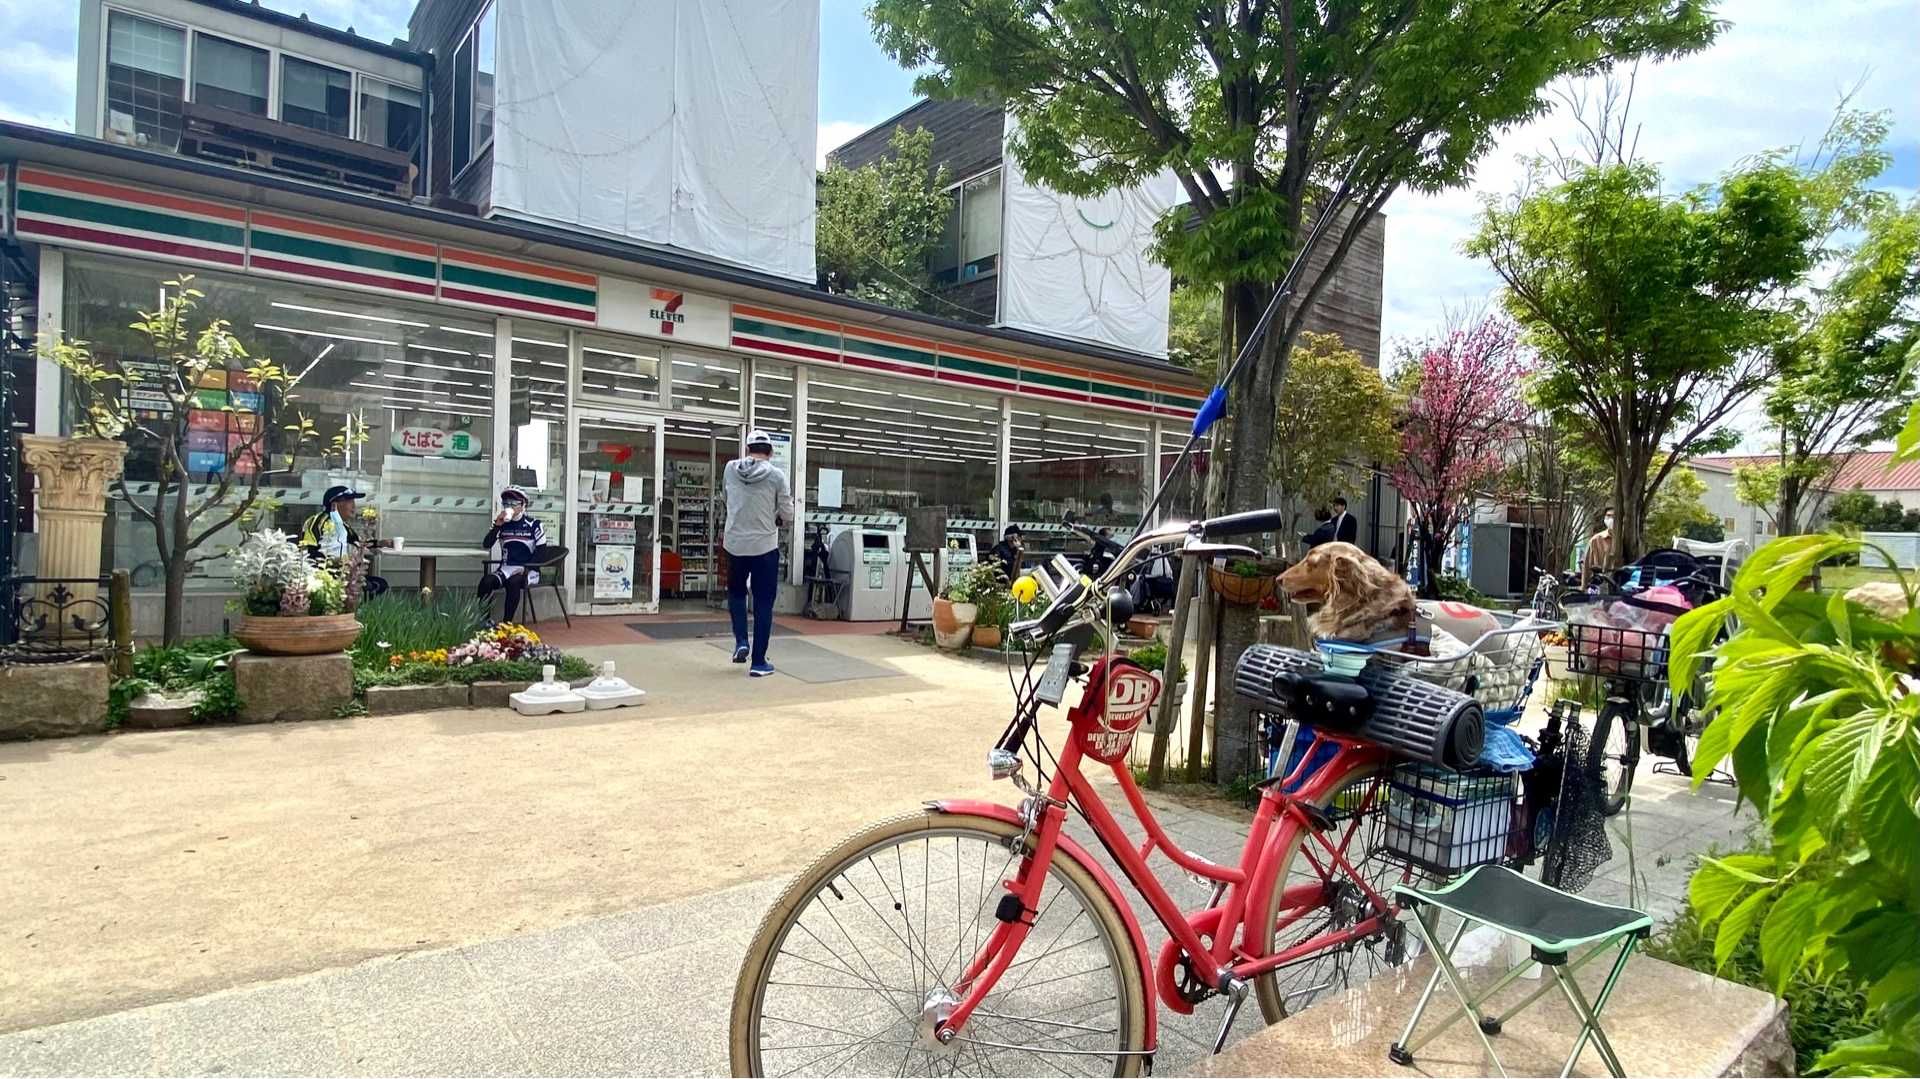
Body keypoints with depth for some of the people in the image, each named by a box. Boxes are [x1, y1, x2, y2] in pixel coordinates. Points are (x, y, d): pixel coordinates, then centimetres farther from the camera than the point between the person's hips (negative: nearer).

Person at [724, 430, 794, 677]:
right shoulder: (776, 476, -9)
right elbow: (787, 514, -4)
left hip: (735, 544, 3)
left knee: (736, 593, 27)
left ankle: (740, 642, 12)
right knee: (763, 604, 6)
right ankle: (758, 662, 8)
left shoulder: (730, 469, 0)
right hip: (765, 547, -2)